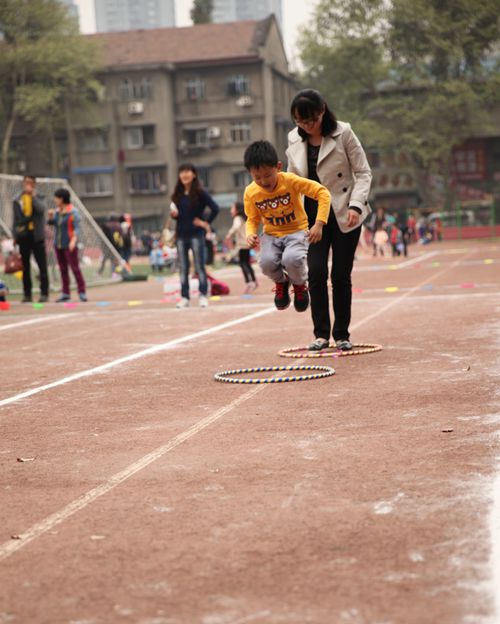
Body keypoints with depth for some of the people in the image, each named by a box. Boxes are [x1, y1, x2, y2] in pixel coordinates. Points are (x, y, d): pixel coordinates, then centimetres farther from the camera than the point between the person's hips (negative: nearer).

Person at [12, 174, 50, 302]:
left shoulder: (38, 198, 5)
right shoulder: (17, 200, 8)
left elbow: (41, 209, -16)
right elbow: (16, 219, 9)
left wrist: (33, 195, -13)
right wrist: (15, 236, 5)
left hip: (37, 236, -2)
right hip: (23, 236, 2)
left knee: (42, 265, -2)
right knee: (25, 266, 4)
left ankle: (44, 293, 2)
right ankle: (27, 294, 9)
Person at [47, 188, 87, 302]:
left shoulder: (73, 212, -11)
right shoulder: (58, 211, 9)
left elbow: (77, 228, -16)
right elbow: (51, 223, 16)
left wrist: (73, 241, -30)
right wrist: (50, 216, -4)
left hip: (69, 245, -7)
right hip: (58, 245, 7)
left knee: (75, 268, -9)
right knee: (63, 269, 8)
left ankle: (82, 293, -7)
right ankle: (65, 294, 11)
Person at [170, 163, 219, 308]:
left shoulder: (200, 192, -6)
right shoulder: (178, 194, 10)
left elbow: (215, 208, -10)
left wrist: (206, 223, -6)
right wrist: (173, 214, -4)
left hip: (196, 234, -5)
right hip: (181, 235, 5)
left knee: (199, 266, -4)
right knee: (183, 268, 7)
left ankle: (203, 296, 0)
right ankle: (184, 297, 10)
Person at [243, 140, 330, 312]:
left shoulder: (290, 181, -19)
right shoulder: (250, 193, -9)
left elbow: (322, 193, -19)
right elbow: (253, 219, 6)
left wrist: (319, 223, -27)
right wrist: (250, 234, -17)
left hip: (297, 231, -2)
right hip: (271, 235, 3)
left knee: (292, 259, -34)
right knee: (267, 262, -30)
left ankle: (300, 285, 4)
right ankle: (281, 282, 9)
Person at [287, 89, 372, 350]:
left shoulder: (343, 133, -8)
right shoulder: (294, 140, 3)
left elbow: (363, 173, -6)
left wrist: (356, 205, -19)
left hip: (344, 214, -2)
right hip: (313, 215, 2)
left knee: (341, 275, 0)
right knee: (316, 271, -10)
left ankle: (342, 334, 13)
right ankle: (321, 333, 1)